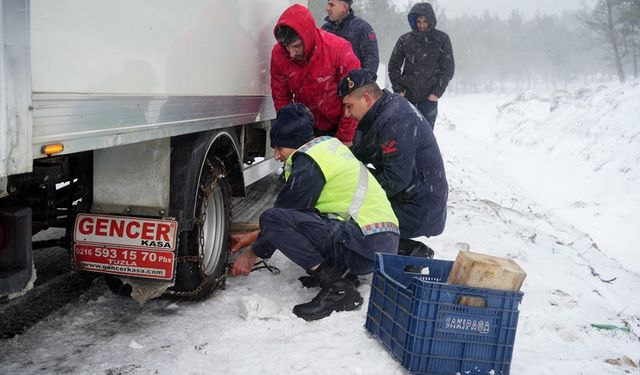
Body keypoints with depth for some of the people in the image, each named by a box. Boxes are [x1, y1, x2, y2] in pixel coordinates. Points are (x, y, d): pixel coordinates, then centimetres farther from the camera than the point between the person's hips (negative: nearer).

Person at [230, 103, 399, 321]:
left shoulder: (309, 160, -9)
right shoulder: (328, 146, 20)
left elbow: (278, 217, -4)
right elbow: (292, 210, 27)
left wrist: (252, 254, 12)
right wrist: (255, 236, 28)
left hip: (365, 248, -10)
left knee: (273, 219, -18)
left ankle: (337, 287, -16)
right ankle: (342, 272, 10)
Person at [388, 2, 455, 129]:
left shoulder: (442, 39, -1)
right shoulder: (405, 40, 1)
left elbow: (448, 68, 0)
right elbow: (393, 66, 8)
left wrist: (437, 92, -7)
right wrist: (398, 89, -1)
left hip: (429, 97, -1)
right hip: (406, 95, 1)